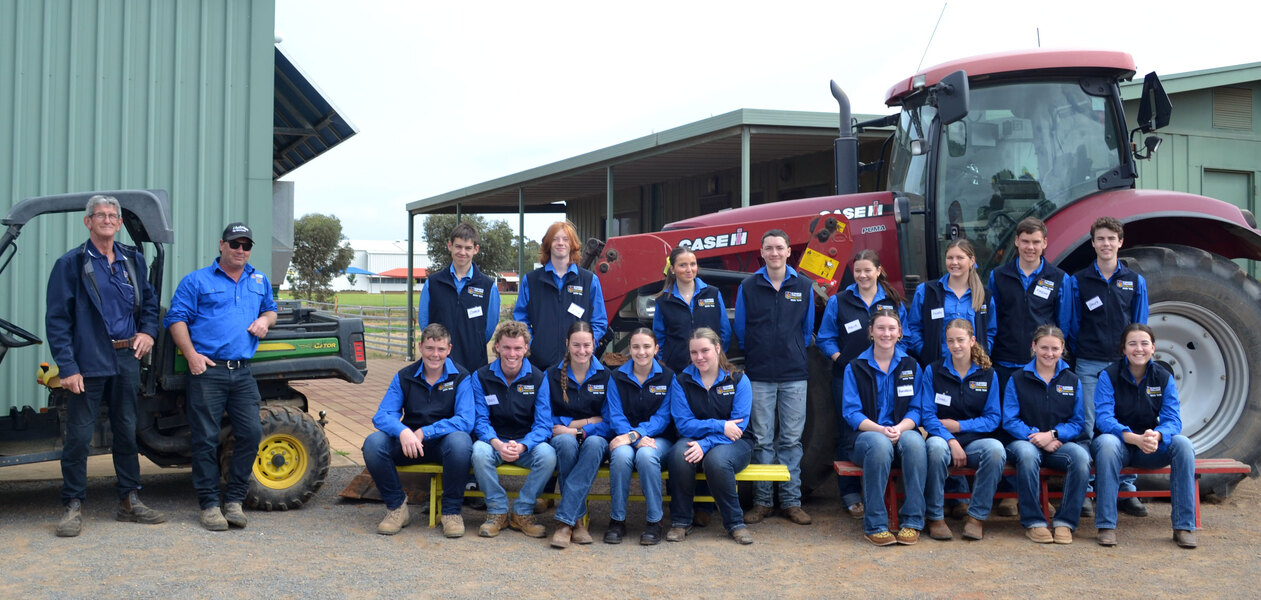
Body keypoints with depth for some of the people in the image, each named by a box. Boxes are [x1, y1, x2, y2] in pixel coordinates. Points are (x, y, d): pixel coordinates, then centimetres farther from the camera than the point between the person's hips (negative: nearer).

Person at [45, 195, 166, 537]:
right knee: (79, 435, -1)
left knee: (127, 431, 12)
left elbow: (149, 301, 23)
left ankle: (130, 501, 22)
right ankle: (74, 506, 8)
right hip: (89, 361, -5)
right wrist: (67, 367, -15)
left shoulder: (133, 261, 11)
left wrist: (148, 331, 2)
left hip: (126, 359, 5)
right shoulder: (71, 264, -4)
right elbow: (57, 320, -7)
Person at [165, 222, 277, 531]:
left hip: (243, 372, 4)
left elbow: (270, 309, 32)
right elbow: (176, 318, 1)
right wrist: (191, 355, -11)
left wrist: (265, 320, 7)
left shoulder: (260, 281, 19)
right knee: (206, 438, -2)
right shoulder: (196, 281, 5)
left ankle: (234, 500, 10)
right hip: (207, 369, -4)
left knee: (251, 433, -2)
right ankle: (209, 504, 6)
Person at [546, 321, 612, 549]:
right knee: (566, 442, -37)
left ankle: (564, 520, -39)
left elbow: (608, 422, 1)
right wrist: (589, 421, -7)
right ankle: (578, 519, -31)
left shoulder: (606, 376, 5)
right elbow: (546, 421, 1)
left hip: (594, 438, 0)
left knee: (594, 443, -37)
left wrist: (575, 427, -13)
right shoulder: (552, 375, 5)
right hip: (562, 437, 0)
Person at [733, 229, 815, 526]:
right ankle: (762, 501, 10)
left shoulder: (804, 287, 6)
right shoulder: (748, 287, 3)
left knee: (792, 439, 4)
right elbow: (740, 329, 9)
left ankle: (791, 501, 12)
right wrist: (757, 354, 9)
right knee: (762, 440, 3)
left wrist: (795, 354, 12)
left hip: (794, 375, 1)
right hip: (759, 374, -1)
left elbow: (808, 329, 14)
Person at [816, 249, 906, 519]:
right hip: (847, 376, -1)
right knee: (849, 434, -1)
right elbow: (825, 338, 8)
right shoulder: (839, 301, 8)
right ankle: (851, 495, 6)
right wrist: (841, 359, -9)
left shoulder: (893, 301, 10)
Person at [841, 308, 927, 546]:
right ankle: (875, 525, -28)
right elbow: (851, 412, -1)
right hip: (865, 434, -2)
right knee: (880, 444, -37)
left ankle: (912, 522, -25)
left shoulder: (910, 366, 13)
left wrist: (899, 428, -15)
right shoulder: (855, 368, 6)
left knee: (914, 441, -34)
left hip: (902, 431, 2)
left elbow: (915, 409, 7)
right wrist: (880, 429, -19)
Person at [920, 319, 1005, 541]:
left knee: (996, 449, -33)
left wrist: (959, 426, -7)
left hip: (976, 440, 1)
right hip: (943, 437, -1)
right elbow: (928, 415, -2)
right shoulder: (933, 371, 5)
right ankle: (935, 517, -21)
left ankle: (976, 516, -16)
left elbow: (993, 417, 6)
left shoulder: (987, 374, 9)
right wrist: (951, 441, -18)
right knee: (936, 447, -38)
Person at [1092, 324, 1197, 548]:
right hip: (1119, 444, -3)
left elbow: (1173, 420, -7)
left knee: (1183, 444, -27)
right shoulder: (1109, 376, -6)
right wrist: (1135, 438, -35)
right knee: (1106, 443, -37)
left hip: (1152, 448, 3)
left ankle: (1184, 526, -20)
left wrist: (1156, 435, -31)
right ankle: (1106, 525, -31)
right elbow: (1103, 418, -17)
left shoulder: (1164, 378, 2)